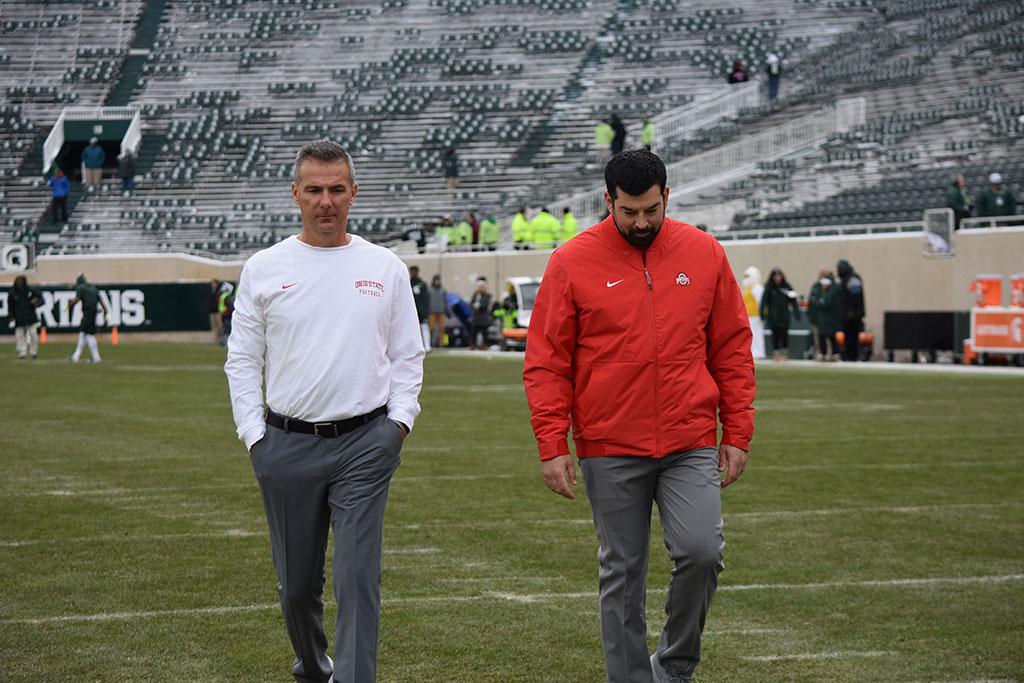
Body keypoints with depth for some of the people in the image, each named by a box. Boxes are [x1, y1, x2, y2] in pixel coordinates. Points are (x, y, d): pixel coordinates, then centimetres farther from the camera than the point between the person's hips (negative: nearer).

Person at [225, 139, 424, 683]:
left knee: (358, 576, -11)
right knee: (296, 582, 11)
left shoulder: (386, 269, 6)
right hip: (286, 444, 1)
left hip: (365, 442, -1)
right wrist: (254, 434, -1)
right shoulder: (264, 269, 4)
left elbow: (407, 355, 11)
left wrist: (399, 420, -2)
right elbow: (242, 359, 8)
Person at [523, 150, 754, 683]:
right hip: (610, 449, -1)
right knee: (622, 575, 5)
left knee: (702, 553, -13)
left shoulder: (704, 254, 5)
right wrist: (552, 446, -7)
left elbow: (732, 351, 10)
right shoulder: (572, 263, -1)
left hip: (691, 444, 1)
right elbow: (546, 362, 0)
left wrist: (737, 433, 5)